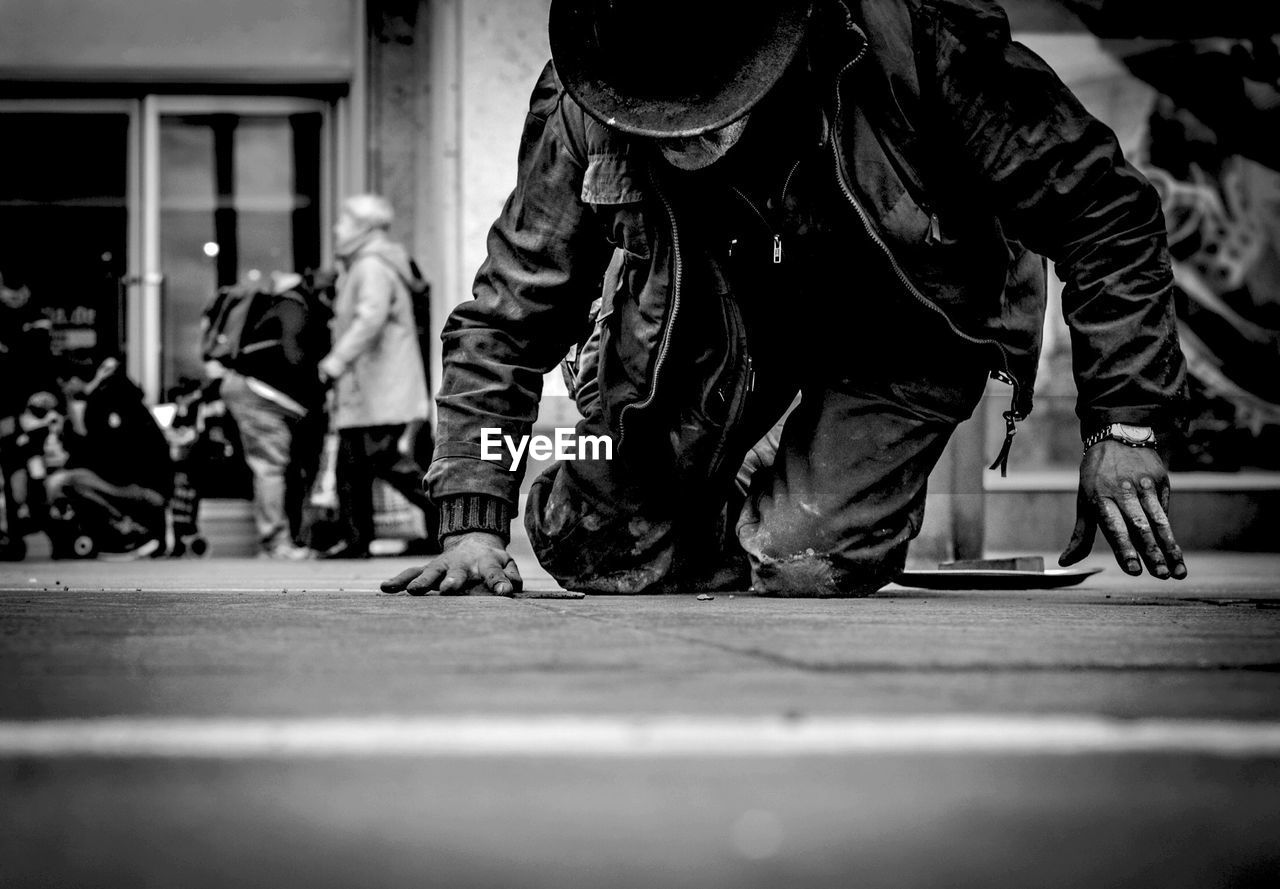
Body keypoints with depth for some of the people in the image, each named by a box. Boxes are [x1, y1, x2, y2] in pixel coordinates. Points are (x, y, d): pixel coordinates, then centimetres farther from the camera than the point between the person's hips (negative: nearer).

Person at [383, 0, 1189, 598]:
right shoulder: (582, 110, -26)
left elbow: (1101, 209, -23)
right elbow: (510, 312, -13)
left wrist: (1125, 425, -25)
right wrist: (474, 522, -20)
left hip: (906, 327, -2)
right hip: (722, 322, 3)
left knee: (803, 564, -21)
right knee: (594, 551, -7)